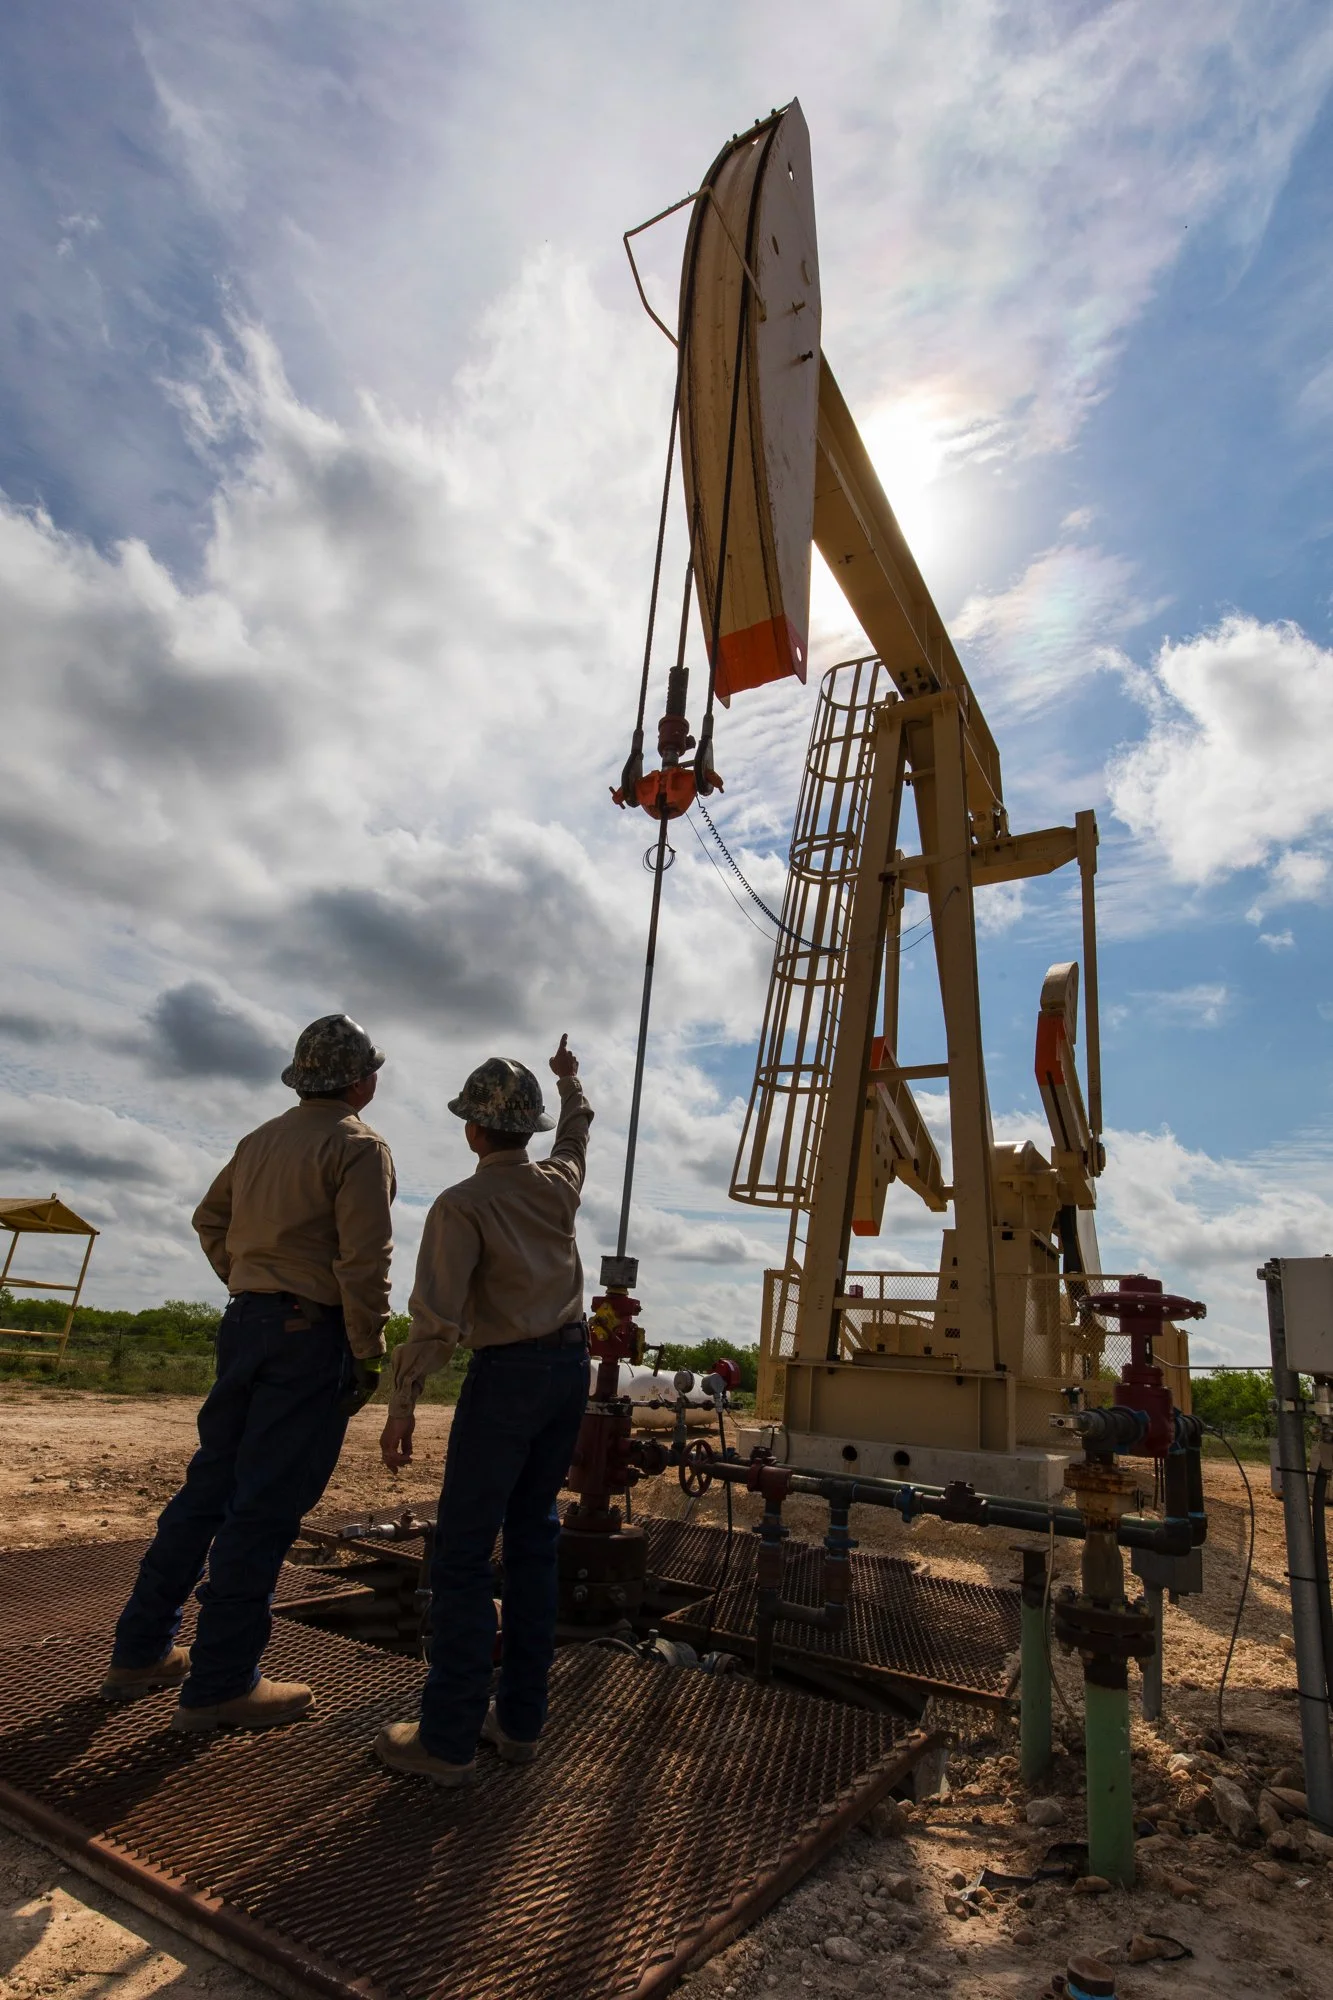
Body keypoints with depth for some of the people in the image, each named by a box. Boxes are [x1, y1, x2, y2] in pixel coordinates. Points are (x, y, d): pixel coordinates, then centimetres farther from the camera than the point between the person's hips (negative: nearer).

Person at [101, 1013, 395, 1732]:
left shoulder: (262, 1139, 12)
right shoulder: (358, 1146, -12)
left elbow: (210, 1220, 21)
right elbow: (364, 1262, -18)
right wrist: (368, 1355, -11)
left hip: (245, 1321, 8)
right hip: (312, 1331, -8)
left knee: (210, 1484, 17)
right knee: (266, 1507, 0)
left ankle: (140, 1652, 27)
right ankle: (220, 1685, 9)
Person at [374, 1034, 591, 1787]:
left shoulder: (463, 1204, -14)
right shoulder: (560, 1183, 3)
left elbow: (437, 1317, -19)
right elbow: (576, 1134, 27)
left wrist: (402, 1403, -10)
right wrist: (571, 1079, 44)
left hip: (507, 1372, -6)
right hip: (571, 1365, 7)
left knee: (465, 1550, 2)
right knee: (534, 1541, 13)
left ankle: (449, 1738, 8)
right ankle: (521, 1721, 21)